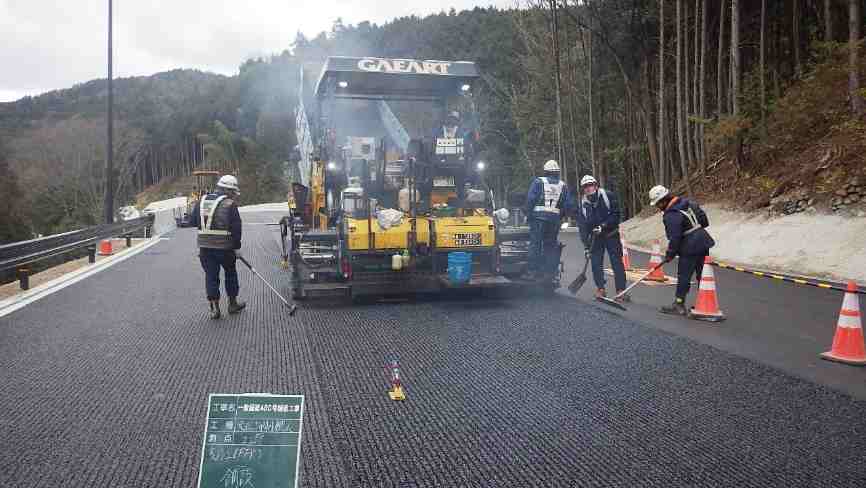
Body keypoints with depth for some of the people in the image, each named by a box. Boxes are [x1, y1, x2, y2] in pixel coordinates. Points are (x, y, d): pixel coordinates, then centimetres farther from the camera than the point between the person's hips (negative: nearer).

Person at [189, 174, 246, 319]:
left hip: (204, 246, 4)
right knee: (230, 273, 15)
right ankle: (233, 304, 25)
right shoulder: (230, 204, -7)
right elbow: (236, 227, -9)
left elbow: (193, 220, 14)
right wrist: (237, 247, -2)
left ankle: (214, 307, 6)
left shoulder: (202, 201, 9)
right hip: (224, 247, -4)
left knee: (211, 275, 8)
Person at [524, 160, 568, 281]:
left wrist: (529, 214, 3)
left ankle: (534, 272, -3)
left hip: (538, 217, -3)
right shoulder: (563, 186, 11)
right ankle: (549, 272, 9)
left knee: (535, 244, 0)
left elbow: (530, 200, -6)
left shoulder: (538, 182, 0)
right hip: (554, 219, 3)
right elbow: (566, 205, 9)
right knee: (551, 246, 10)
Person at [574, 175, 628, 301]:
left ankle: (621, 291, 0)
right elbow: (582, 226, -3)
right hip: (595, 237, 2)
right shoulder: (582, 204, -3)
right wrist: (586, 246, -8)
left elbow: (616, 215, -12)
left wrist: (603, 226, -23)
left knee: (617, 263, -4)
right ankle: (600, 288, 11)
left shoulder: (608, 196, -11)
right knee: (596, 263, -3)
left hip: (611, 234, -2)